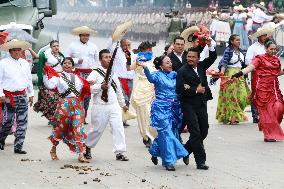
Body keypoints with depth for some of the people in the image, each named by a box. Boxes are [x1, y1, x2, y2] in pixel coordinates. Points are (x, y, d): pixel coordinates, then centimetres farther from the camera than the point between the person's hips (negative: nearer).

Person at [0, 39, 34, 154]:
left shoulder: (25, 63, 12)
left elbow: (29, 79, 20)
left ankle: (18, 147, 2)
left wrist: (31, 94, 19)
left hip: (22, 96, 4)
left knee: (22, 122, -1)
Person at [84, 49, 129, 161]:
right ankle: (87, 147, 30)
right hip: (100, 107, -4)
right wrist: (100, 87, -26)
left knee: (118, 128, -7)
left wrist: (123, 104, 31)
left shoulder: (113, 73, 15)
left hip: (114, 106, 4)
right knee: (97, 129, 6)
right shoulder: (95, 73, -4)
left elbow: (118, 90, 25)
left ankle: (119, 152, -5)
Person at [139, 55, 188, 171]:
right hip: (161, 108, -6)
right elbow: (151, 78, -27)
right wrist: (145, 68, -44)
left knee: (172, 132, 12)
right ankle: (169, 161, -5)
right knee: (166, 133, -9)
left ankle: (155, 153, 31)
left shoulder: (174, 74, 13)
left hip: (174, 108, 6)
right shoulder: (158, 75, -6)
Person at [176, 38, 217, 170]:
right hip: (189, 106, -6)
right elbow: (180, 89, -16)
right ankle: (200, 161, -4)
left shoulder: (201, 66, 10)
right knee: (195, 133, -6)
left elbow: (213, 58, 9)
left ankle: (185, 150, 28)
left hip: (202, 105, 6)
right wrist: (196, 90, -13)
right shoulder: (182, 71, -7)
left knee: (203, 132, 9)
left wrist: (209, 45, -7)